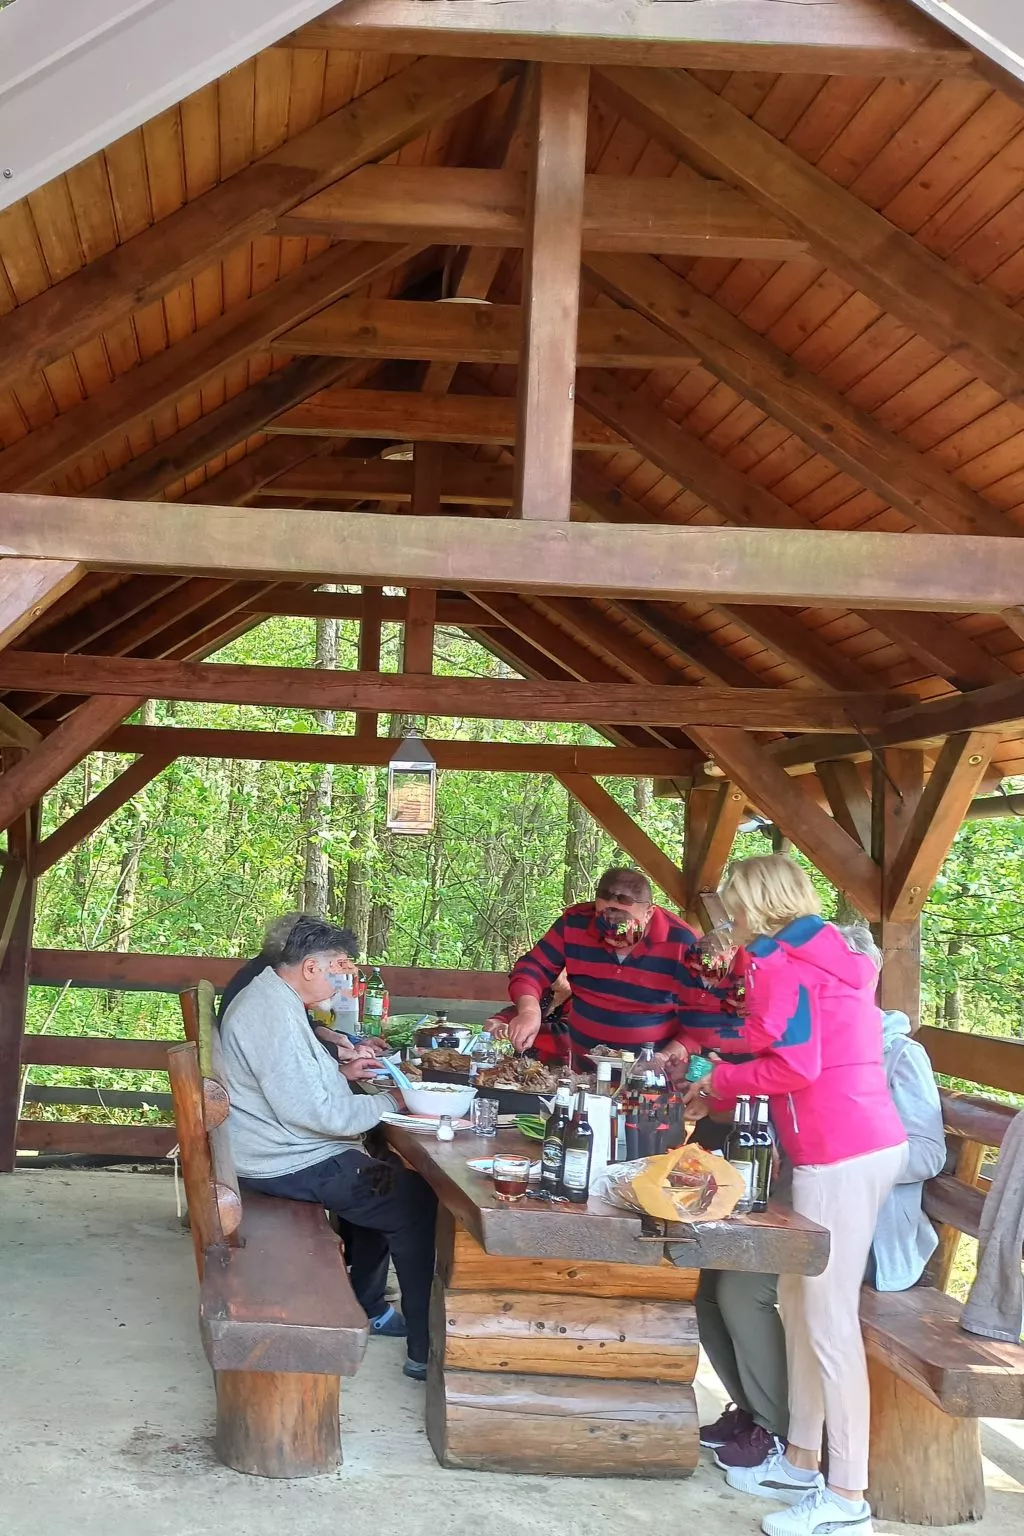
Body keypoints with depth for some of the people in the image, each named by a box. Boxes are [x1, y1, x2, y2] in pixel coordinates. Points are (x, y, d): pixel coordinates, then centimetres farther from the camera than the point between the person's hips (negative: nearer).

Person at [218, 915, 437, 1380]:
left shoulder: (269, 998, 11)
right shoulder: (274, 1015, -23)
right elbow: (311, 1111, -27)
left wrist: (341, 1074, 11)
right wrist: (388, 1102, -17)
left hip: (282, 1151, 11)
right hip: (288, 1165, -11)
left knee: (385, 1180, 24)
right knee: (416, 1202, -9)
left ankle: (364, 1307, 32)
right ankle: (425, 1350, -4)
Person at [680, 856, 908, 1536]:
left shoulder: (777, 961, -8)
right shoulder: (827, 957, 19)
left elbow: (795, 1066, -17)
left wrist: (719, 1080, -1)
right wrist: (721, 1095, 21)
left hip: (839, 1154, -9)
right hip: (867, 1141, 10)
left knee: (829, 1319, -6)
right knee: (799, 1298, 15)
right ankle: (801, 1462, 24)